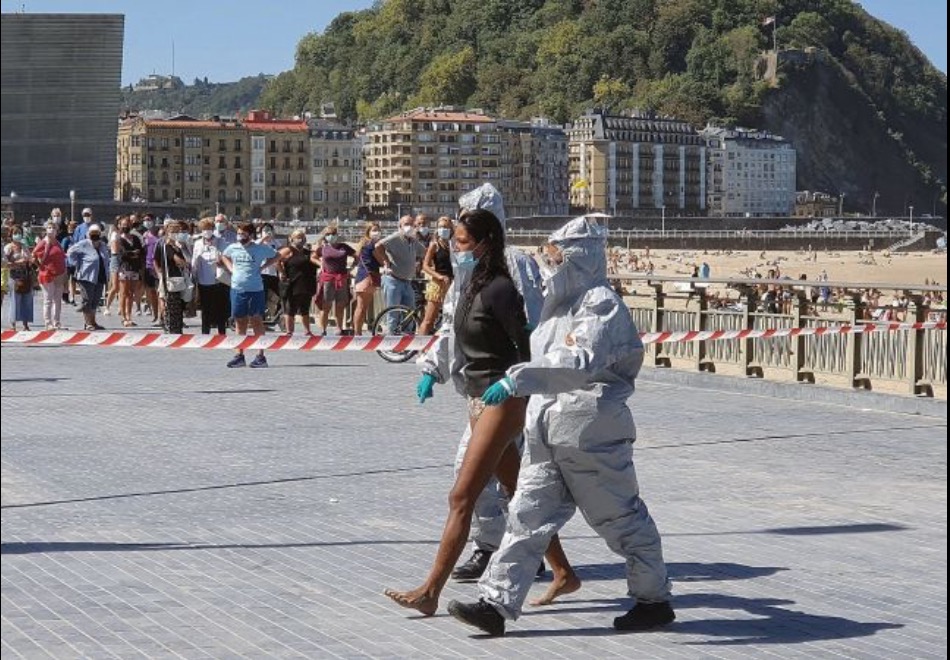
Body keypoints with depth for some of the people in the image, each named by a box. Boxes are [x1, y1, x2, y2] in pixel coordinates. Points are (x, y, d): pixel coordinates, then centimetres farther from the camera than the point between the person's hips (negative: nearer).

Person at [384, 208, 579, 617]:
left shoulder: (499, 289, -16)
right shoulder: (472, 286, 10)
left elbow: (525, 345, -16)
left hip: (503, 400, -10)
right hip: (478, 398, 10)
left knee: (462, 497, -8)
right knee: (519, 493, 14)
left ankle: (430, 592, -5)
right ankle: (563, 573, 23)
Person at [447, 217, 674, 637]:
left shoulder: (601, 303, -15)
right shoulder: (562, 302, 14)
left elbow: (583, 362, -30)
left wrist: (519, 379, -36)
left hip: (591, 433, -9)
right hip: (547, 432, 9)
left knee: (621, 519, 5)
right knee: (527, 515, 4)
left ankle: (655, 600, 21)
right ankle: (497, 603, 4)